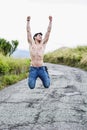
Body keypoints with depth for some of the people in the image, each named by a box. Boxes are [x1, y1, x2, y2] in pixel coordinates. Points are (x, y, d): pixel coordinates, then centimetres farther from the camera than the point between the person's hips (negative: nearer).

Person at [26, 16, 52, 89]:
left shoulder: (43, 43, 9)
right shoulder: (31, 43, 8)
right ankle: (33, 78, 27)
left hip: (41, 69, 1)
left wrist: (50, 21, 0)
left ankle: (46, 75, 31)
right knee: (31, 86, -11)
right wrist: (28, 21, -5)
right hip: (33, 69, -1)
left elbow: (48, 31, 4)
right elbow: (28, 31, 2)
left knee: (47, 85, -6)